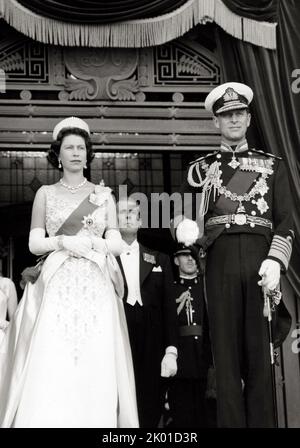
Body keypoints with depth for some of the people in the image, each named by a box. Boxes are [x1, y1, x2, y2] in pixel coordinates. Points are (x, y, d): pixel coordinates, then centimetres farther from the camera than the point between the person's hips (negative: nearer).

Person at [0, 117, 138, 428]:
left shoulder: (103, 195, 13)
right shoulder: (45, 194, 11)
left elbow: (116, 244, 8)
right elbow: (34, 243, 5)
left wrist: (90, 243, -11)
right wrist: (64, 242, -12)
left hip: (95, 288, 1)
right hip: (57, 287, -1)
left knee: (95, 367, -5)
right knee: (50, 368, -9)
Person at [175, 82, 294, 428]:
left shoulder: (272, 165, 14)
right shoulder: (200, 169, 15)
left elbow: (285, 221, 7)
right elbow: (185, 218, 12)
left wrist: (274, 261, -8)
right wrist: (186, 228, -12)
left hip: (261, 260, 0)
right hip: (220, 261, 0)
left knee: (260, 352, 0)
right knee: (226, 353, -1)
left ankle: (262, 422, 4)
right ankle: (231, 422, 3)